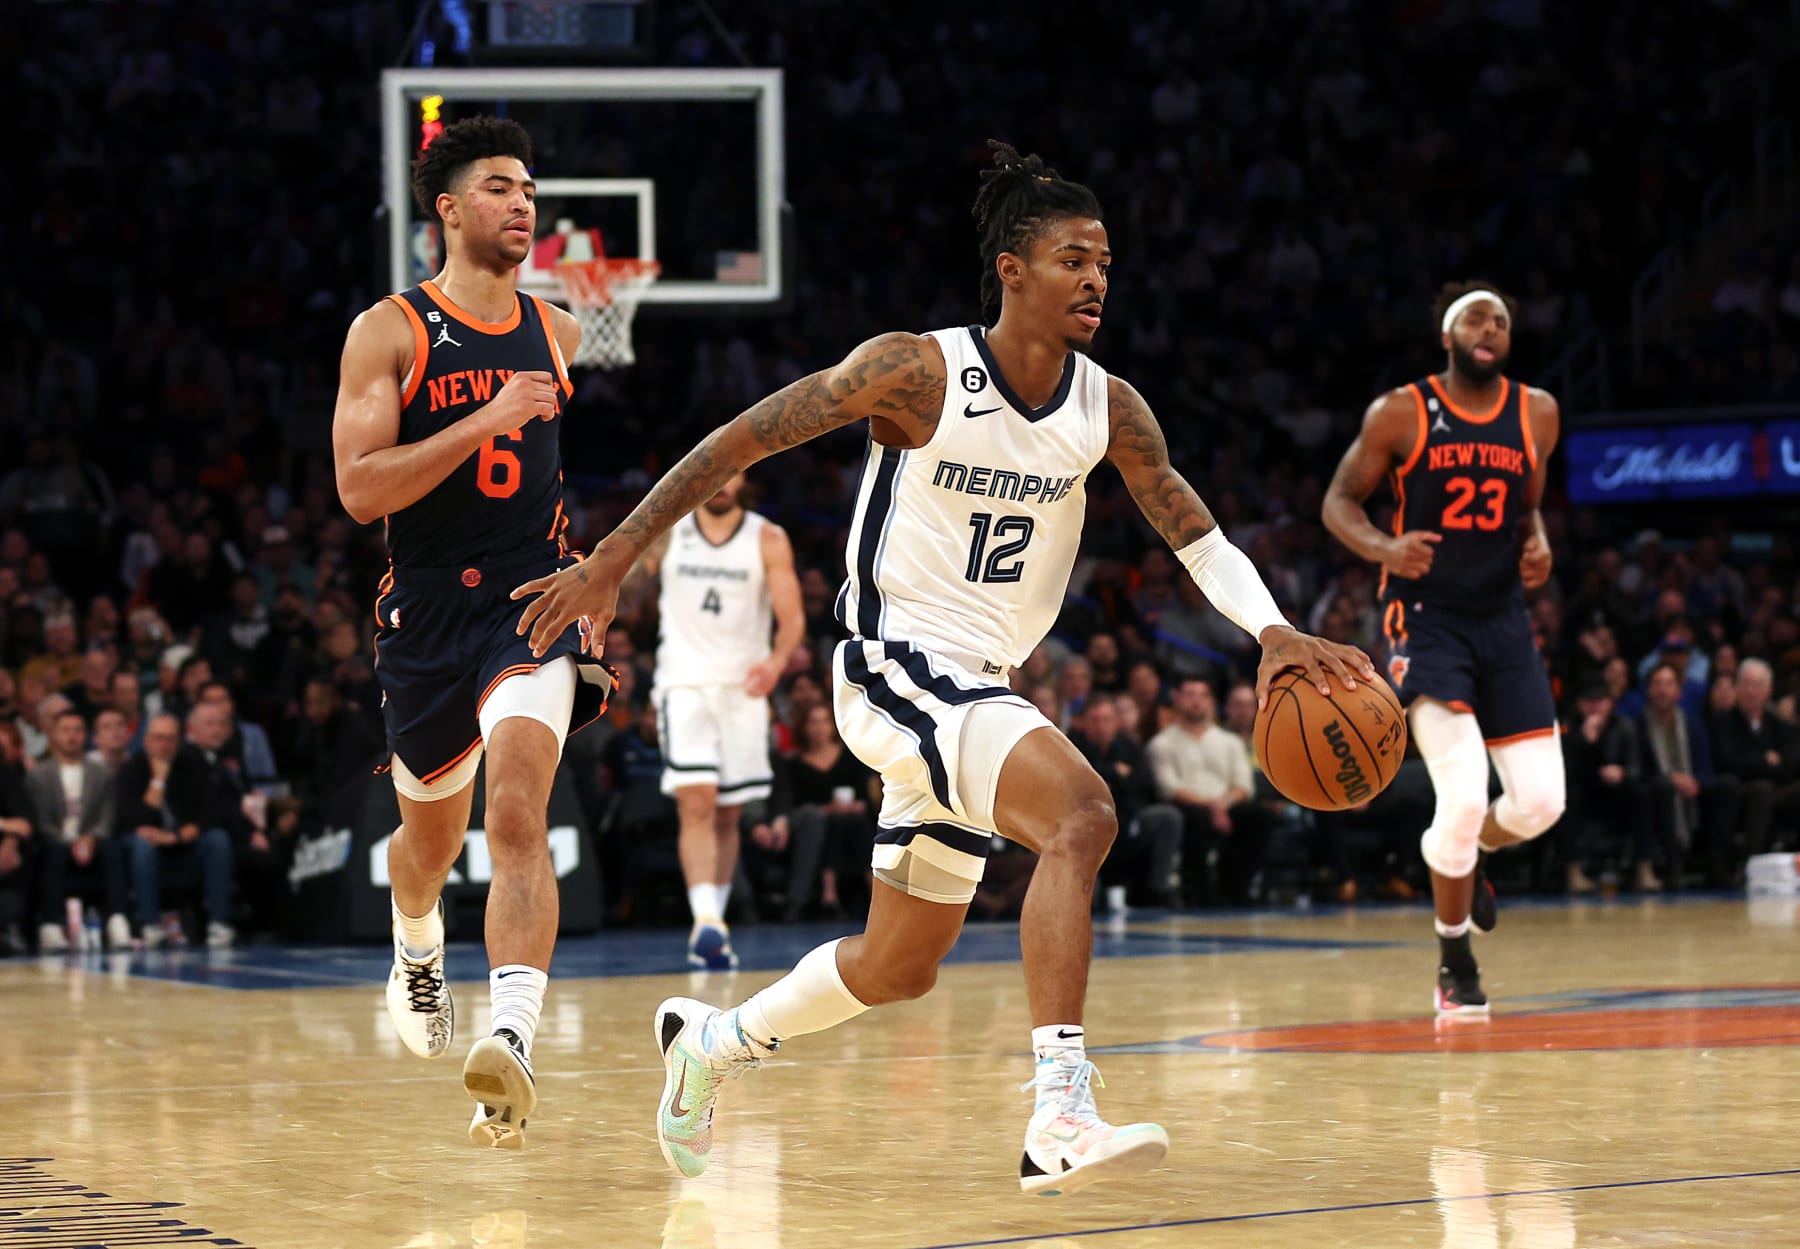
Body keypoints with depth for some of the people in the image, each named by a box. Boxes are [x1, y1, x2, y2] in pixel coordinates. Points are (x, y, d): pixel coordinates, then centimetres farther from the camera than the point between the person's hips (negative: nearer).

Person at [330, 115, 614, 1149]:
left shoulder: (558, 334, 8)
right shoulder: (390, 333, -5)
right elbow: (360, 489, -15)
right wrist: (485, 421, -22)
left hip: (534, 603, 0)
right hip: (427, 614, 0)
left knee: (519, 813, -22)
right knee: (431, 835, 18)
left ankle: (513, 1043, -34)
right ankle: (419, 952, 53)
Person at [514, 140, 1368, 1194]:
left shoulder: (1108, 410, 0)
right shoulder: (918, 371, -15)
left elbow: (1198, 534, 7)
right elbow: (736, 444, -11)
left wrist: (1273, 631, -12)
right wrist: (610, 562, -12)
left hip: (980, 692, 8)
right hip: (897, 669, -8)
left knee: (900, 969, 16)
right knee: (1082, 814, -31)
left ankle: (711, 1041, 41)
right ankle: (1061, 1122, -36)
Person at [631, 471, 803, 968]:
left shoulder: (769, 540, -2)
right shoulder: (667, 530, 1)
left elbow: (792, 616, -9)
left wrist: (776, 662, -26)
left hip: (744, 688, 1)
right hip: (685, 684, -1)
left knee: (728, 815, 8)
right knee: (697, 802, -17)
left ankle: (714, 921, 21)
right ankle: (705, 922, -28)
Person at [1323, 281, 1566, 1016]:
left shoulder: (1536, 414, 6)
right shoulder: (1401, 414, -5)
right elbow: (1339, 501, 1)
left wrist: (1538, 544, -2)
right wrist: (1383, 548, -20)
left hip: (1503, 619, 5)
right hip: (1425, 619, -5)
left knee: (1540, 800, -2)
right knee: (1464, 797, -19)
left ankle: (1465, 857, 35)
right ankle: (1455, 963, 3)